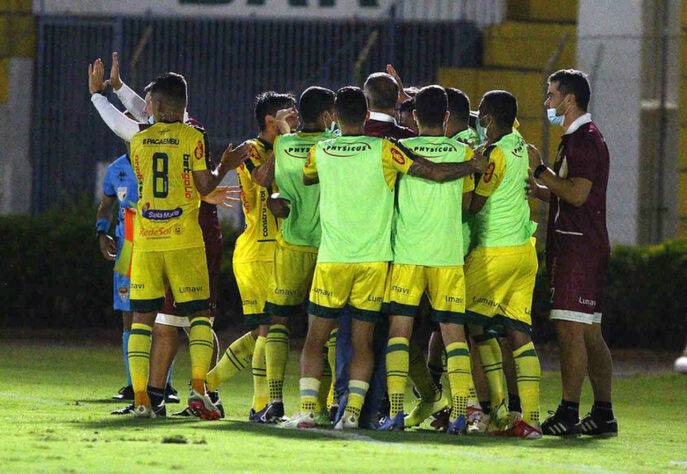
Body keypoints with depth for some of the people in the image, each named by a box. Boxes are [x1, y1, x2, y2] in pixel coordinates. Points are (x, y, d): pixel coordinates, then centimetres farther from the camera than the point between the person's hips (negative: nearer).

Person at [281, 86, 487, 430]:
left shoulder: (320, 152, 2)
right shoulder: (383, 150, -5)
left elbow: (305, 179, 24)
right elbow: (436, 173, -7)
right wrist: (475, 166, 7)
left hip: (332, 259, 0)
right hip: (374, 259, 0)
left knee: (315, 339, 6)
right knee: (362, 342, 5)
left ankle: (306, 410, -3)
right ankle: (353, 412, -3)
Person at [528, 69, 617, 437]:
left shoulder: (583, 140, -12)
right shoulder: (582, 138, 22)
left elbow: (577, 194, -21)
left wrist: (540, 170, -13)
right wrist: (536, 188, 17)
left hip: (578, 247, -11)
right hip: (587, 246, 11)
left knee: (569, 327, -12)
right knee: (589, 333, 10)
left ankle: (568, 413, -15)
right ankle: (603, 414, 11)